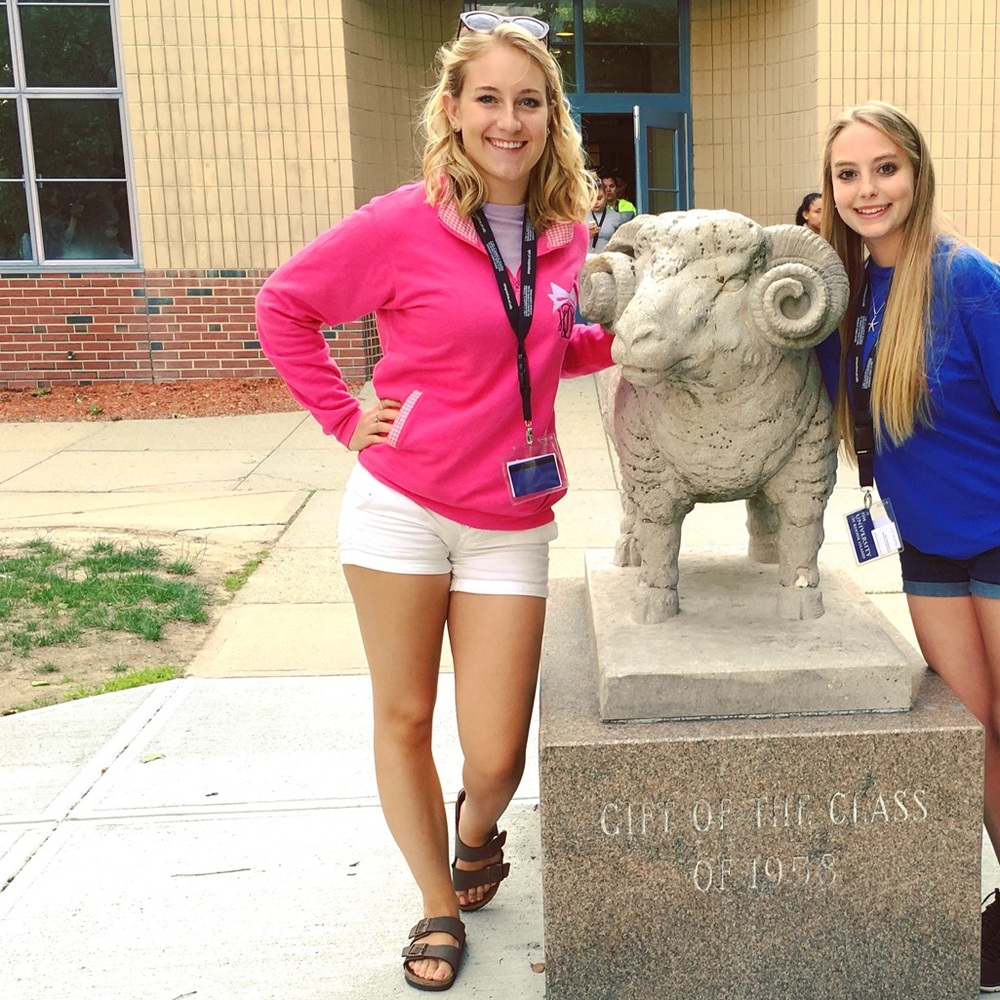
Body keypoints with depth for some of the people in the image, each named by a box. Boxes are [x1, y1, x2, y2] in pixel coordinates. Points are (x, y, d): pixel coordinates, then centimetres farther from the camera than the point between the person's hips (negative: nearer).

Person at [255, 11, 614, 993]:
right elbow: (282, 305, 0)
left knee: (496, 757, 3)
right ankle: (438, 907, 32)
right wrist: (346, 417, -5)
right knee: (403, 718, 10)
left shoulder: (565, 233, 4)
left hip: (510, 524, 3)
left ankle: (475, 834, 40)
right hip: (400, 507, -2)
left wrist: (624, 335, 1)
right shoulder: (403, 225, -9)